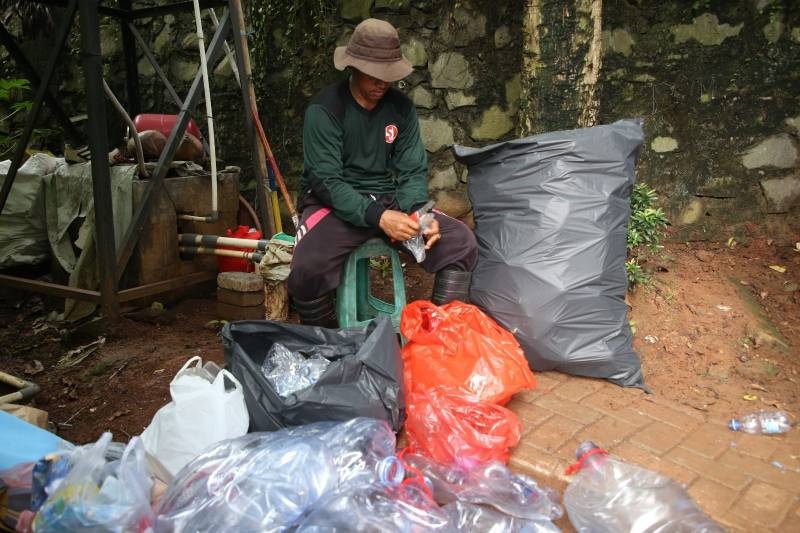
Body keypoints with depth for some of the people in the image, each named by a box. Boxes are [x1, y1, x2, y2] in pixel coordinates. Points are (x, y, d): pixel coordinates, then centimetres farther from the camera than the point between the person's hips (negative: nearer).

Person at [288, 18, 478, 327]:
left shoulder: (402, 108, 3)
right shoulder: (324, 110, -11)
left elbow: (413, 171, 1)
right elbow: (326, 181, -18)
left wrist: (417, 212, -22)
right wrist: (378, 217, -32)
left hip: (389, 202, 4)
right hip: (335, 205, -4)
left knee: (461, 241, -17)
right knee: (306, 272, -33)